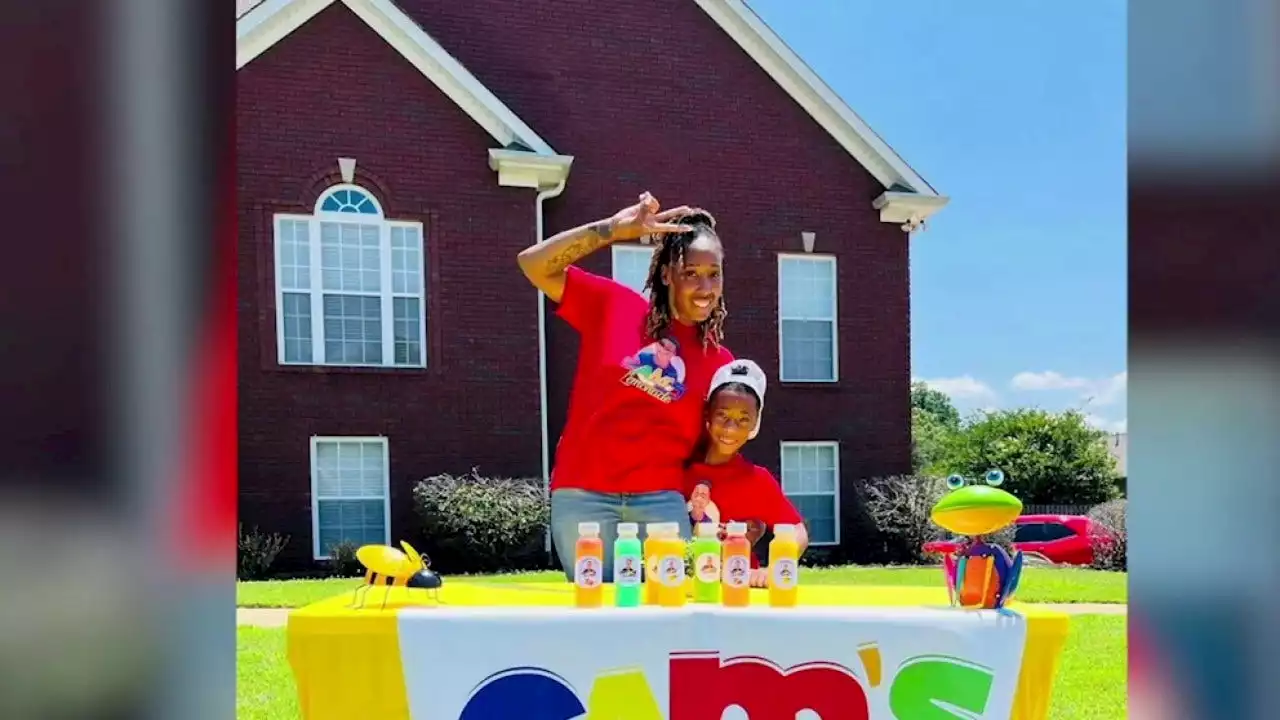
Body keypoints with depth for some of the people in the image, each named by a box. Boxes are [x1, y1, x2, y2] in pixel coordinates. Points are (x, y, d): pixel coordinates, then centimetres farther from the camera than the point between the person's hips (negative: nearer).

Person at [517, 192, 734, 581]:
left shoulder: (719, 361, 9)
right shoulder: (611, 305, 4)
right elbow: (534, 265, -3)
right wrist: (613, 229, -12)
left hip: (661, 501, 2)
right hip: (583, 495, -2)